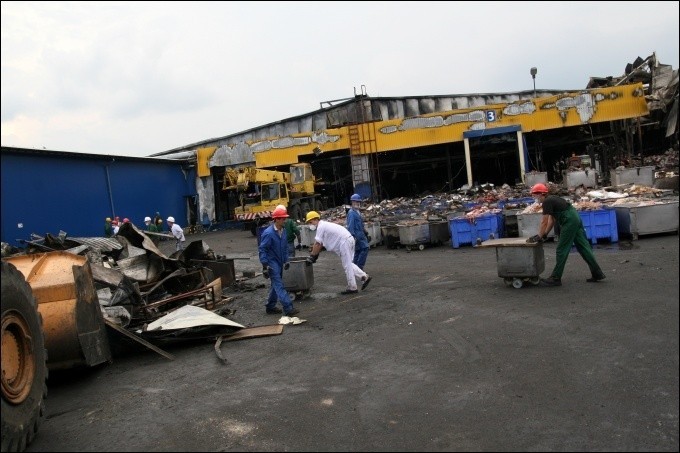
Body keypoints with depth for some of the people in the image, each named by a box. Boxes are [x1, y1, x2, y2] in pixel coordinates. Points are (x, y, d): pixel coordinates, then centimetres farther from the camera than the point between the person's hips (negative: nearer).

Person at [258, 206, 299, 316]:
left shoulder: (283, 231, 3)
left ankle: (270, 307, 28)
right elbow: (262, 249, -17)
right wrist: (265, 266, -19)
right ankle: (288, 308, -16)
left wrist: (286, 260, 13)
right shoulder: (268, 233, -19)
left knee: (276, 285, 15)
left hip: (279, 262, 8)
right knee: (279, 285, -11)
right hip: (272, 262, -8)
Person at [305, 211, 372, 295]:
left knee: (347, 265, -3)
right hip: (348, 240, 10)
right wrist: (315, 254, 20)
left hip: (344, 242, -10)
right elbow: (320, 243, 22)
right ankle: (364, 277, 15)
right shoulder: (324, 225, 20)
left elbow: (317, 244, -10)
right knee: (348, 264, 17)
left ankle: (352, 287, 3)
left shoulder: (320, 227, -10)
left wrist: (312, 256, -1)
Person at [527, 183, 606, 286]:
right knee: (583, 247, 13)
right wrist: (544, 235, 19)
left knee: (561, 250, -4)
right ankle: (597, 273, 17)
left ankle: (555, 278, 1)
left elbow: (544, 222, -11)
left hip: (569, 222, -10)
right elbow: (551, 220, 22)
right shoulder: (551, 199, 18)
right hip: (576, 219, 10)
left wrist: (539, 237, -3)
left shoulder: (547, 202, -11)